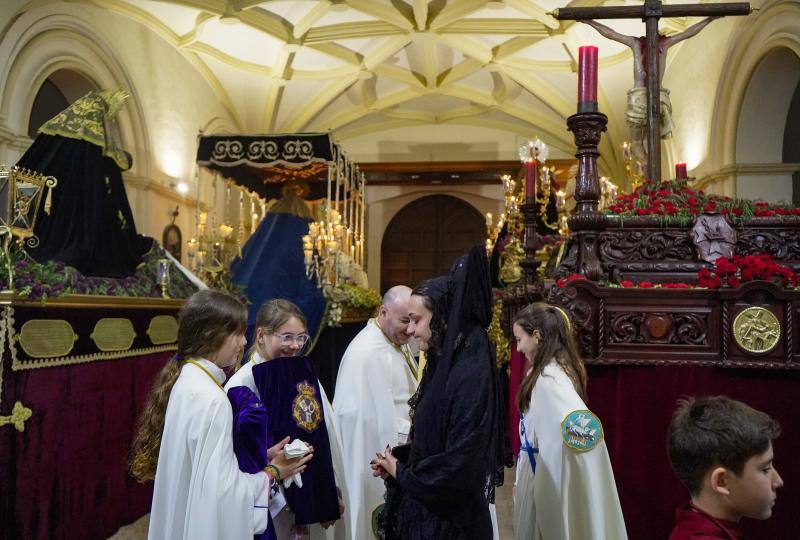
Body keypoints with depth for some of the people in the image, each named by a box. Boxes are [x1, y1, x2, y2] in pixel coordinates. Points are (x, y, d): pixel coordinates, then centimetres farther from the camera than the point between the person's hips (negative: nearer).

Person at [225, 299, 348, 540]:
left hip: (315, 498, 5)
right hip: (269, 507, -5)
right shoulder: (242, 386, -15)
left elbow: (328, 435, 5)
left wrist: (335, 493, 3)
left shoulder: (304, 374, 3)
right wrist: (279, 503, -15)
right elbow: (246, 457, -15)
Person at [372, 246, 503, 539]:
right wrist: (399, 461, -2)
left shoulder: (470, 376, -23)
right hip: (427, 507, 8)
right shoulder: (444, 366, 4)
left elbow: (461, 464, -24)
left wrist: (401, 472, -12)